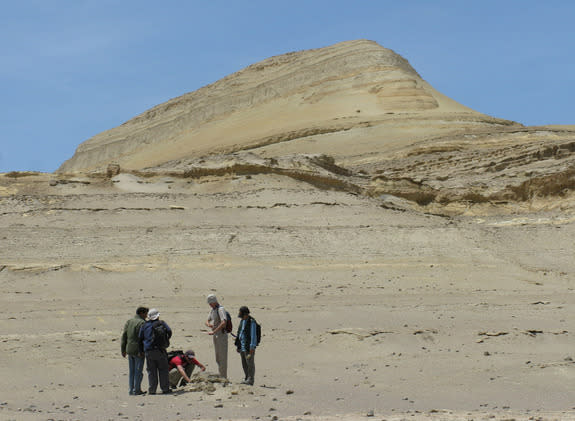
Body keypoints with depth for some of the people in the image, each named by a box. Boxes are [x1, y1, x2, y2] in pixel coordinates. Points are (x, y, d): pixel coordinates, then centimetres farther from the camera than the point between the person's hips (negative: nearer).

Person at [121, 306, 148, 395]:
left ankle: (131, 390, 14)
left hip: (129, 350, 7)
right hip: (138, 350, -7)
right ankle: (137, 390, -3)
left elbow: (124, 336, 12)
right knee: (138, 371, -2)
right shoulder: (142, 323, -11)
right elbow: (142, 338, -18)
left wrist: (123, 350, 15)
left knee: (131, 371, 12)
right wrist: (141, 351, -18)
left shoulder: (128, 322, 12)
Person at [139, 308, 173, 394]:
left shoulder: (144, 326, 4)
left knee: (151, 371, 7)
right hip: (160, 351, -1)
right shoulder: (162, 323, 0)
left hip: (149, 351, 1)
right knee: (163, 370, 8)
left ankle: (152, 390, 4)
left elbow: (140, 338, 4)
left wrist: (142, 350, 11)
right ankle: (165, 388, 7)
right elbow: (169, 332, -8)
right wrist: (166, 340, 10)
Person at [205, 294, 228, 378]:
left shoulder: (220, 309, -15)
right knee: (218, 358, 13)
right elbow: (207, 321, 21)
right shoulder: (212, 310, 14)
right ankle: (221, 377, 20)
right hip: (215, 335, 9)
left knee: (222, 357, -7)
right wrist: (208, 324, -4)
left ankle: (223, 377, -6)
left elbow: (224, 322, -29)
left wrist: (214, 331, -29)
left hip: (221, 334, -9)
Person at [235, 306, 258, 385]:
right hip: (242, 346, 9)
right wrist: (238, 346, 19)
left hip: (249, 346, -9)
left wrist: (252, 347, -21)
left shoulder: (251, 322, -13)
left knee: (250, 363, -5)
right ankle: (246, 378, 18)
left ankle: (250, 380, -4)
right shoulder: (242, 321, 14)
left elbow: (253, 335, -17)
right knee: (244, 363, 11)